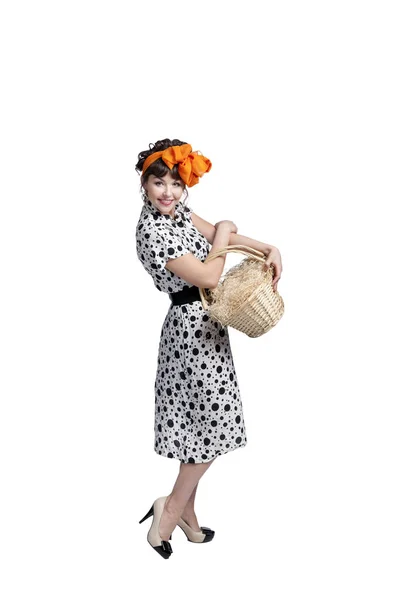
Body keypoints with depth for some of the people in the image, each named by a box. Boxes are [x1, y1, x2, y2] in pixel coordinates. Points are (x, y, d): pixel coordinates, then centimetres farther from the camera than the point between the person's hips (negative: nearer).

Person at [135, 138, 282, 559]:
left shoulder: (178, 210, 4)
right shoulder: (152, 232, -22)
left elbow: (220, 233, 13)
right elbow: (209, 277, -22)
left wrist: (269, 249, 0)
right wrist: (221, 236, -6)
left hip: (200, 324, 9)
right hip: (193, 327, -9)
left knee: (197, 421, 16)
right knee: (214, 422, -1)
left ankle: (186, 512, 29)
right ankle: (172, 508, 15)